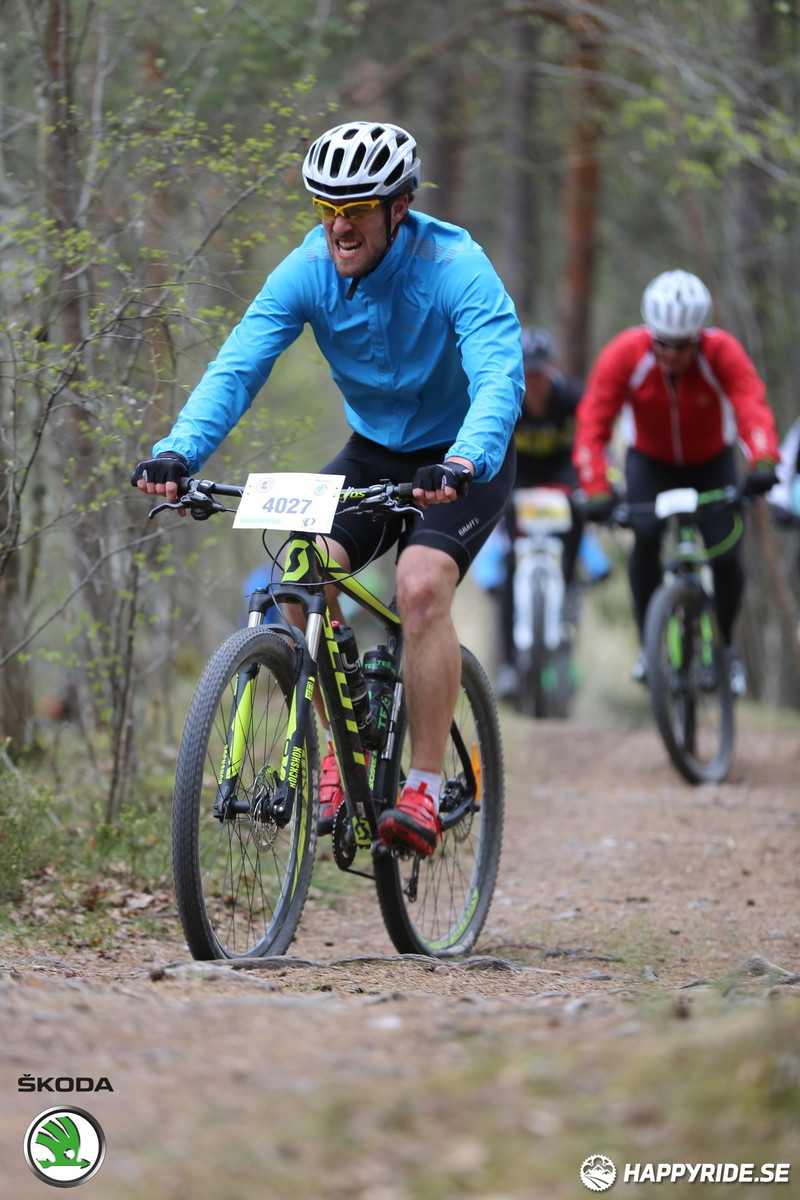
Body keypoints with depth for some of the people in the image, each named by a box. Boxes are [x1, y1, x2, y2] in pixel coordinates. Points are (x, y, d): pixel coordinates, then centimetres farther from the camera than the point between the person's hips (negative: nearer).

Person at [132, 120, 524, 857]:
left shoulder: (455, 267, -25)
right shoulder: (308, 271, -13)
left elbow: (500, 380, -38)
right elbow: (236, 368, -21)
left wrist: (461, 464, -57)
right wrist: (177, 452, -39)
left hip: (462, 464, -4)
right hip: (373, 452, 4)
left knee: (422, 585, -29)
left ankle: (425, 790, -21)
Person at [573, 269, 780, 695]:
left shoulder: (722, 352, -28)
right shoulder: (624, 355, -27)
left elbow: (752, 405, -42)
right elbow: (593, 424, -31)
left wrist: (763, 463, -61)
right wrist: (596, 492, -44)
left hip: (710, 463, 0)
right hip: (650, 461, 0)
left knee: (726, 555, -13)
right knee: (646, 534, -26)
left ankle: (726, 646, 15)